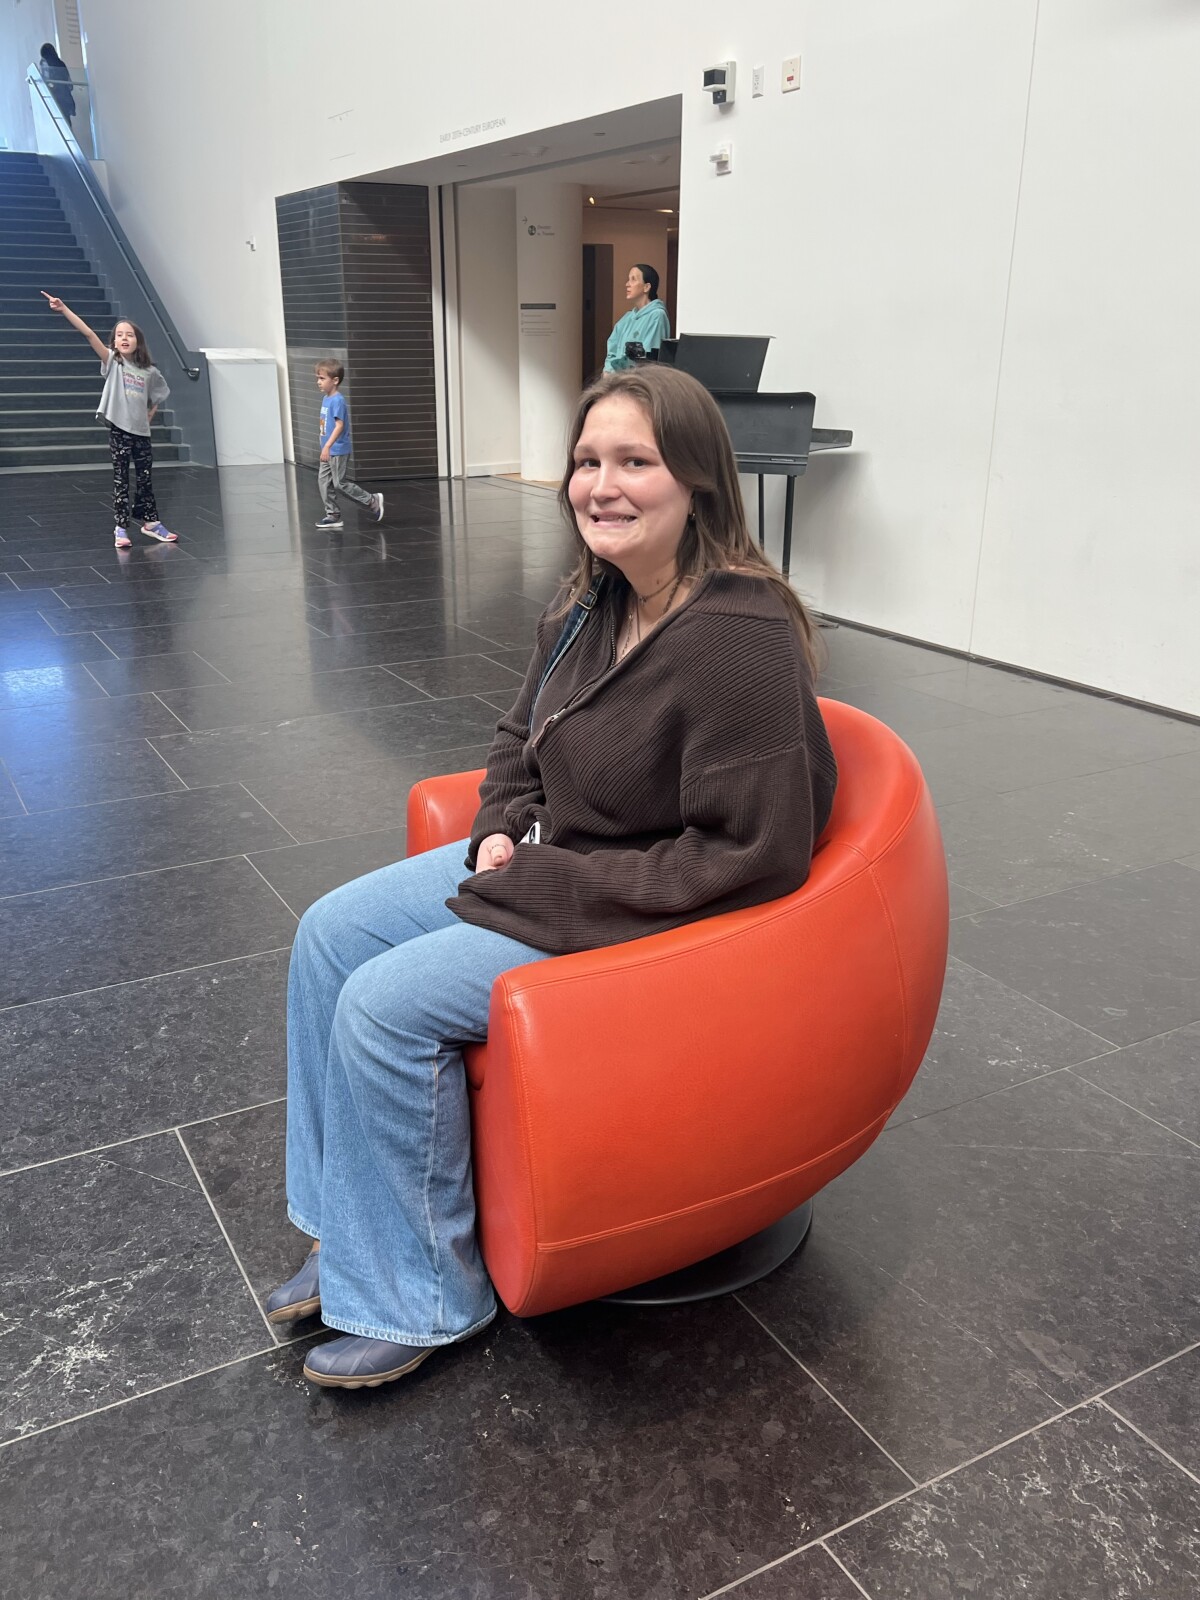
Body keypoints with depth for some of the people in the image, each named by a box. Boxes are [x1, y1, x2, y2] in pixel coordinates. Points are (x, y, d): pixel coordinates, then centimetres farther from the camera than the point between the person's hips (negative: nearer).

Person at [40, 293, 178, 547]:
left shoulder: (149, 372, 4)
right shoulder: (112, 361, -2)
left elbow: (158, 395, 22)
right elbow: (89, 334, -12)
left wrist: (150, 414, 7)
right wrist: (64, 309, -21)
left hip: (141, 431, 3)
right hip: (119, 429, -2)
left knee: (145, 478, 10)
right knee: (121, 479, 0)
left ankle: (150, 522, 23)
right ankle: (121, 528, 5)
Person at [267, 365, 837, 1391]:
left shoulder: (742, 640, -25)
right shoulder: (596, 604, 3)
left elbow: (750, 858, -27)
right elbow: (523, 737, 19)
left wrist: (547, 882, -22)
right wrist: (503, 830, -2)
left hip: (652, 921, -10)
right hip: (547, 861, 10)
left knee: (387, 1005, -17)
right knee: (332, 934, 5)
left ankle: (420, 1298, 6)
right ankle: (353, 1234, 18)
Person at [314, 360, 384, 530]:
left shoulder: (338, 400, -17)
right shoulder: (326, 398, 11)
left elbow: (339, 425, -24)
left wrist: (327, 446, -29)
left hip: (338, 451, -9)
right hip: (328, 451, 9)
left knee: (340, 484, -4)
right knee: (323, 481, 6)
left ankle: (373, 501, 9)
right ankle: (332, 515, 12)